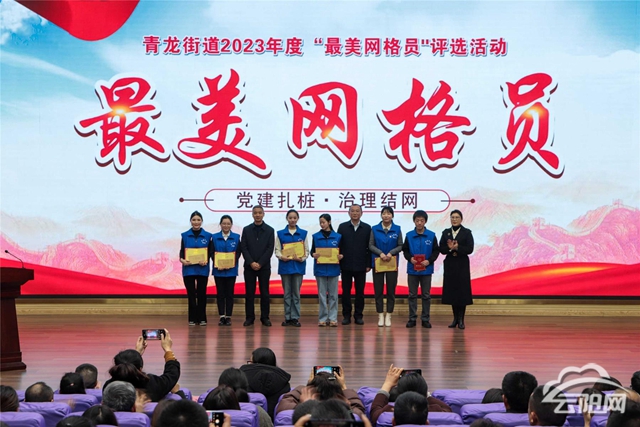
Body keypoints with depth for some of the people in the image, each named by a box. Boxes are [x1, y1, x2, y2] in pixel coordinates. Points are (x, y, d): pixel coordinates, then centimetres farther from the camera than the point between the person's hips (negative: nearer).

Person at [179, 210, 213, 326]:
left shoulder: (207, 236, 4)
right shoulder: (185, 235, 5)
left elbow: (210, 252, 3)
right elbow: (182, 250, 3)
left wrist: (206, 260, -17)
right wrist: (182, 259, -18)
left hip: (202, 269, 0)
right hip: (189, 269, 0)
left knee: (201, 294, 2)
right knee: (191, 294, 2)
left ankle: (202, 318, 9)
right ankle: (192, 318, 9)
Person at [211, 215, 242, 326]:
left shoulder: (236, 237, 5)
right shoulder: (214, 237, 5)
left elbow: (238, 253, 2)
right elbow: (211, 253, 2)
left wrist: (231, 264, -13)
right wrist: (218, 265, -12)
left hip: (231, 270, 0)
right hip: (218, 270, 0)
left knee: (229, 293, 2)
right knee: (220, 293, 2)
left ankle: (228, 317, 7)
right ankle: (221, 317, 6)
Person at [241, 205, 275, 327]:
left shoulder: (269, 230, 4)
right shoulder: (246, 230, 7)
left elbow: (270, 249, -3)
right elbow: (244, 248, 0)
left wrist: (260, 263, -12)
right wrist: (251, 263, -11)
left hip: (264, 267, -1)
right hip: (249, 266, 1)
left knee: (264, 293, 1)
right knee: (249, 293, 2)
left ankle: (265, 317, 7)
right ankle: (249, 317, 7)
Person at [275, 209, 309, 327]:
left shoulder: (303, 233, 5)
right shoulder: (280, 233, 5)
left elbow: (306, 250, 3)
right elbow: (277, 250, 3)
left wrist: (302, 258, -15)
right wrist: (281, 256, -17)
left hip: (298, 266, 0)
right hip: (285, 266, 0)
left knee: (296, 292, 1)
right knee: (287, 293, 5)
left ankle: (295, 317, 5)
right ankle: (288, 317, 9)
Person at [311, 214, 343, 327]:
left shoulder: (337, 237, 4)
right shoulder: (316, 236, 5)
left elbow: (341, 252, 8)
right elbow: (312, 251, 6)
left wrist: (341, 256, -14)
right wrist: (314, 254, -16)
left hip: (333, 268, 0)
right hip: (320, 268, 0)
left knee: (333, 294, 2)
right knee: (322, 294, 2)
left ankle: (333, 318, 7)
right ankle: (322, 318, 7)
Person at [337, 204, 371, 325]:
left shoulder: (367, 228, 4)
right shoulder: (342, 227, 4)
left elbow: (369, 247, 2)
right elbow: (338, 245, 3)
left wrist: (368, 264, -3)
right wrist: (338, 262, -3)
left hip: (361, 266, 0)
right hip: (346, 265, 0)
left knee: (360, 292, 3)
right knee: (346, 291, 3)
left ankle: (358, 316, 10)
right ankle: (346, 315, 10)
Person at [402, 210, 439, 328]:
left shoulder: (431, 235, -2)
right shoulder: (409, 235, 1)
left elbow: (436, 251, 1)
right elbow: (405, 250, 6)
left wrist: (429, 261, -14)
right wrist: (410, 258, -13)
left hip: (426, 269, -1)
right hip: (412, 269, 1)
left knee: (426, 295, 6)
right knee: (412, 295, 6)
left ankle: (425, 319, 13)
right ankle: (412, 318, 13)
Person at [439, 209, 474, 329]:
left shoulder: (467, 233, 0)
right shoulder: (446, 233, 9)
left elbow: (469, 249, -9)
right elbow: (441, 249, 3)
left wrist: (457, 247, -21)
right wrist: (449, 248, -16)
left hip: (462, 265, -3)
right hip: (450, 265, 3)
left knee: (462, 291, -3)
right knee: (452, 291, 4)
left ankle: (461, 319, 1)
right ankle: (455, 318, 12)